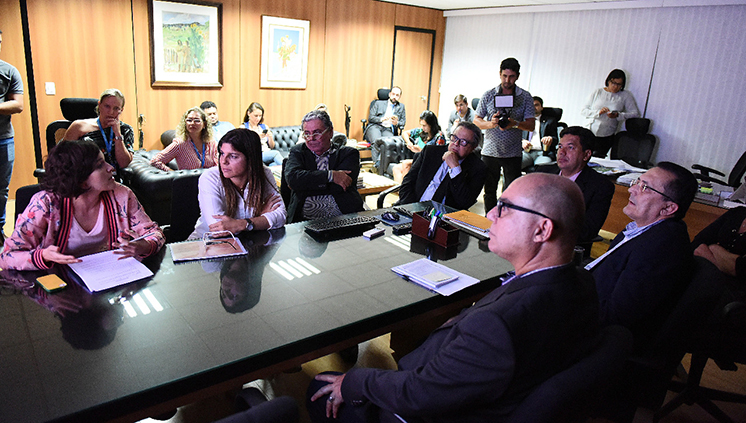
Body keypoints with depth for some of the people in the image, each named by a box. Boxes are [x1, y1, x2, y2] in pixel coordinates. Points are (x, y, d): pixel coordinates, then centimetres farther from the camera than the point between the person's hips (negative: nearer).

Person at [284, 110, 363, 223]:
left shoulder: (348, 153, 10)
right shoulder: (297, 152, 14)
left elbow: (339, 187, -7)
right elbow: (292, 179, -7)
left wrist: (306, 183, -3)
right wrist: (331, 175, -10)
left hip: (344, 220, 0)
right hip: (305, 220, 1)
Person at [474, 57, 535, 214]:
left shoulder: (525, 97, 3)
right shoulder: (489, 95, 4)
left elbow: (531, 125, -2)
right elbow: (476, 120, 4)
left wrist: (514, 124, -23)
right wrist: (490, 123, -17)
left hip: (513, 153, -1)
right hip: (490, 152, 1)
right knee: (489, 191, 9)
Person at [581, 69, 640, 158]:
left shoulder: (625, 95, 8)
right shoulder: (597, 93, 10)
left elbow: (635, 114, 1)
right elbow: (583, 111, 4)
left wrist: (618, 115, -15)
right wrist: (598, 112, -13)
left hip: (607, 137, -1)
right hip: (590, 134, 1)